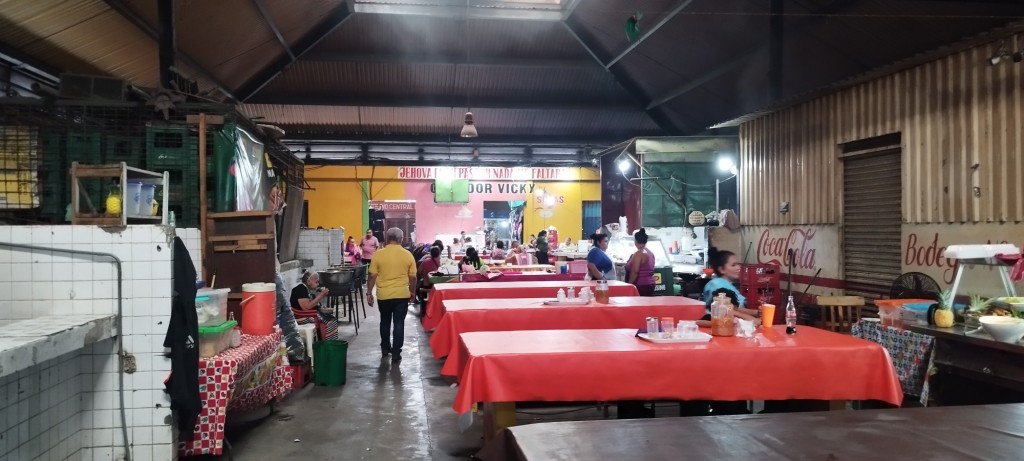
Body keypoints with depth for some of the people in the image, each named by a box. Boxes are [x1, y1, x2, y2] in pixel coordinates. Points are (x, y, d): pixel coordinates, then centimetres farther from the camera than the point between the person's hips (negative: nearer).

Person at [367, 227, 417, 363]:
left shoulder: (378, 254, -6)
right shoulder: (408, 255, -4)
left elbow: (372, 276, -5)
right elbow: (413, 277, 0)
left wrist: (369, 293, 4)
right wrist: (412, 292, 14)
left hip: (383, 295, 1)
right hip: (402, 295, -1)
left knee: (385, 322, 19)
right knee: (399, 324, 5)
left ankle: (385, 349, 29)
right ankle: (396, 354, 4)